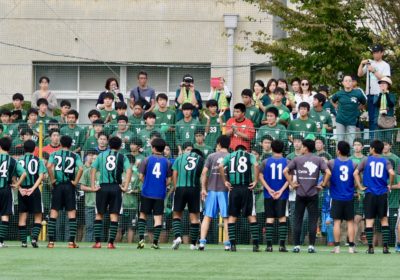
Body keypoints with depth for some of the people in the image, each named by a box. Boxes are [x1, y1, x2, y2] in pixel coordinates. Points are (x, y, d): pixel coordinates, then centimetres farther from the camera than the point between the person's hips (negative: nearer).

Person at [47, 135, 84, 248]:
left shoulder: (55, 154, 4)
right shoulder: (75, 156, 3)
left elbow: (49, 166, -14)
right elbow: (80, 169, -13)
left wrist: (52, 180, -6)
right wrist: (75, 182, -4)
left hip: (57, 185, 0)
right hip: (69, 186, 0)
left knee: (54, 212, 4)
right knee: (72, 213, 4)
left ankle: (51, 241, 0)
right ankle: (71, 241, -3)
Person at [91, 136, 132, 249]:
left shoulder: (102, 155, 9)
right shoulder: (122, 157, 5)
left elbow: (93, 169, 1)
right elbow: (129, 170, -9)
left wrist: (93, 186, 1)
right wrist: (125, 187, -7)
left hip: (102, 187, 1)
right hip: (116, 187, -1)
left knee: (99, 215, 10)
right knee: (114, 216, 2)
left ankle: (97, 242, 5)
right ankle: (111, 242, -3)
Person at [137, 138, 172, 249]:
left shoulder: (147, 160, -2)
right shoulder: (167, 162, 1)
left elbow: (141, 176, -2)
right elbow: (168, 180, 1)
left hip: (147, 193, 0)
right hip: (160, 193, 0)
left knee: (143, 214, 12)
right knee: (158, 217, 4)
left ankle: (141, 238, -1)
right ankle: (155, 242, -1)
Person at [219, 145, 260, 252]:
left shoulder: (230, 156, 12)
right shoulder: (250, 156, 7)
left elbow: (221, 166, -5)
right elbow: (256, 165, -13)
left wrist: (225, 181, 1)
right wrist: (256, 181, -7)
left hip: (233, 188, 1)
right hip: (246, 188, -1)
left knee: (232, 216, 7)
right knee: (251, 216, 3)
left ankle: (232, 244, 0)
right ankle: (255, 244, -3)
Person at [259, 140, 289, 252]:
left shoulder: (266, 162, 3)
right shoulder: (286, 162, 1)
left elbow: (261, 176, -4)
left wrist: (269, 190, -7)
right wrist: (281, 190, -10)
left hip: (269, 195, 1)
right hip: (282, 195, -1)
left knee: (269, 218, 4)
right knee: (282, 218, 2)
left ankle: (269, 245, 1)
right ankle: (282, 245, -5)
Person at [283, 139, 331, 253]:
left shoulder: (297, 159, 1)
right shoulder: (319, 160, 1)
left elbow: (285, 171, -8)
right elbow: (328, 173, -10)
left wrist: (292, 184, -1)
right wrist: (323, 184, 1)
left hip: (300, 194, 0)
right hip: (313, 194, 0)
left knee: (298, 220, 6)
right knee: (312, 220, 3)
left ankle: (296, 245, 4)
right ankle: (311, 246, 0)